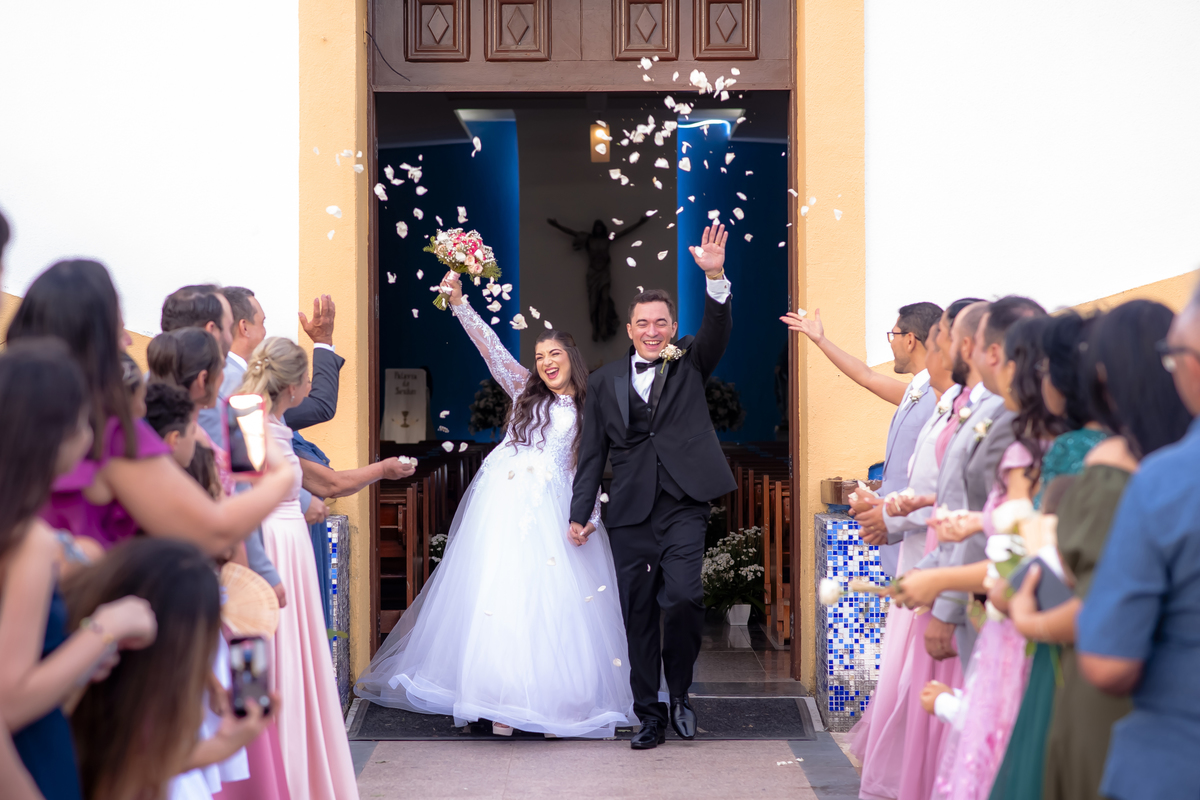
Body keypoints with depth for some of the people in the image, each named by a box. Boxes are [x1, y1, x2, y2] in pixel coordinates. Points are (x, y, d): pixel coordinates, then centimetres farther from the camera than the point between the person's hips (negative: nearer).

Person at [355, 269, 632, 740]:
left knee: (552, 599, -7)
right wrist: (458, 300, -1)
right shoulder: (525, 390, 15)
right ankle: (501, 699, -5)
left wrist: (590, 517, -3)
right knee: (498, 591, -7)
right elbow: (490, 346, 7)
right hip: (502, 501, 0)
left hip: (551, 509, 0)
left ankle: (549, 696, -2)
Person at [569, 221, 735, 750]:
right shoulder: (605, 381, 12)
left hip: (683, 507, -2)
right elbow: (592, 453, 11)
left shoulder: (690, 364, 10)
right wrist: (579, 513, 5)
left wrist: (715, 277, -26)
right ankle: (649, 716, 15)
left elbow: (718, 330, -9)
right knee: (638, 617, 4)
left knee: (683, 596, -18)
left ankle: (679, 692, 5)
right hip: (630, 513, 2)